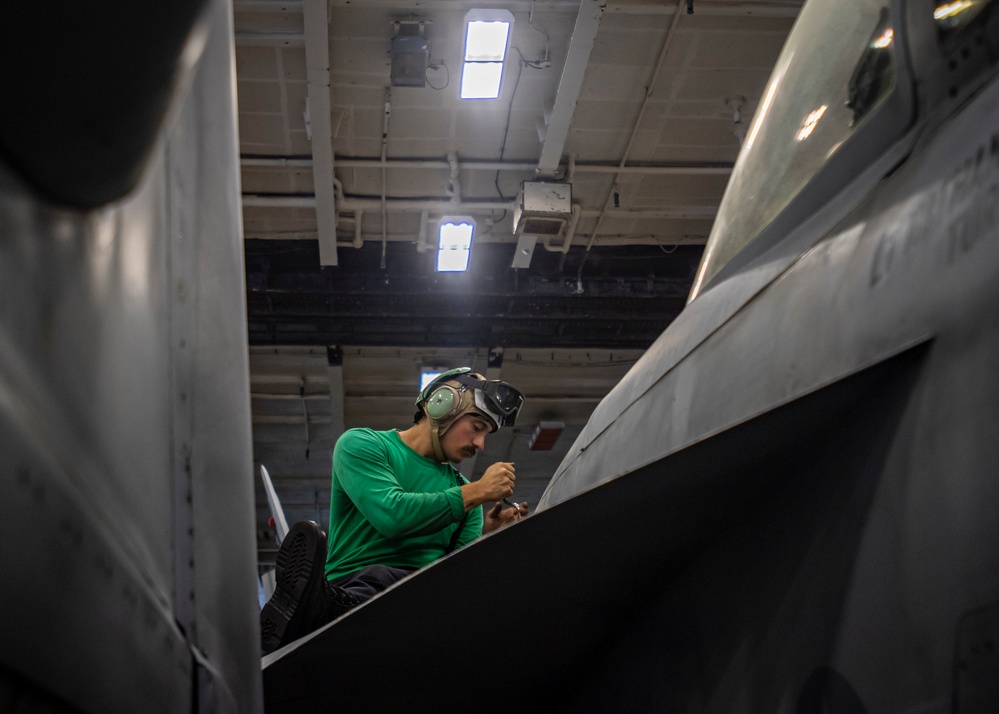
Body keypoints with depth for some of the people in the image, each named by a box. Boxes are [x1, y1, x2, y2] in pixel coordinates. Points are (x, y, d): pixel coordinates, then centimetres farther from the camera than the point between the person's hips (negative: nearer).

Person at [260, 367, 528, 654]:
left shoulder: (459, 486, 24)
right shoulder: (363, 444, 7)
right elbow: (392, 515, -12)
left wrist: (486, 535, -6)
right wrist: (477, 492, -6)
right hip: (352, 584, -3)